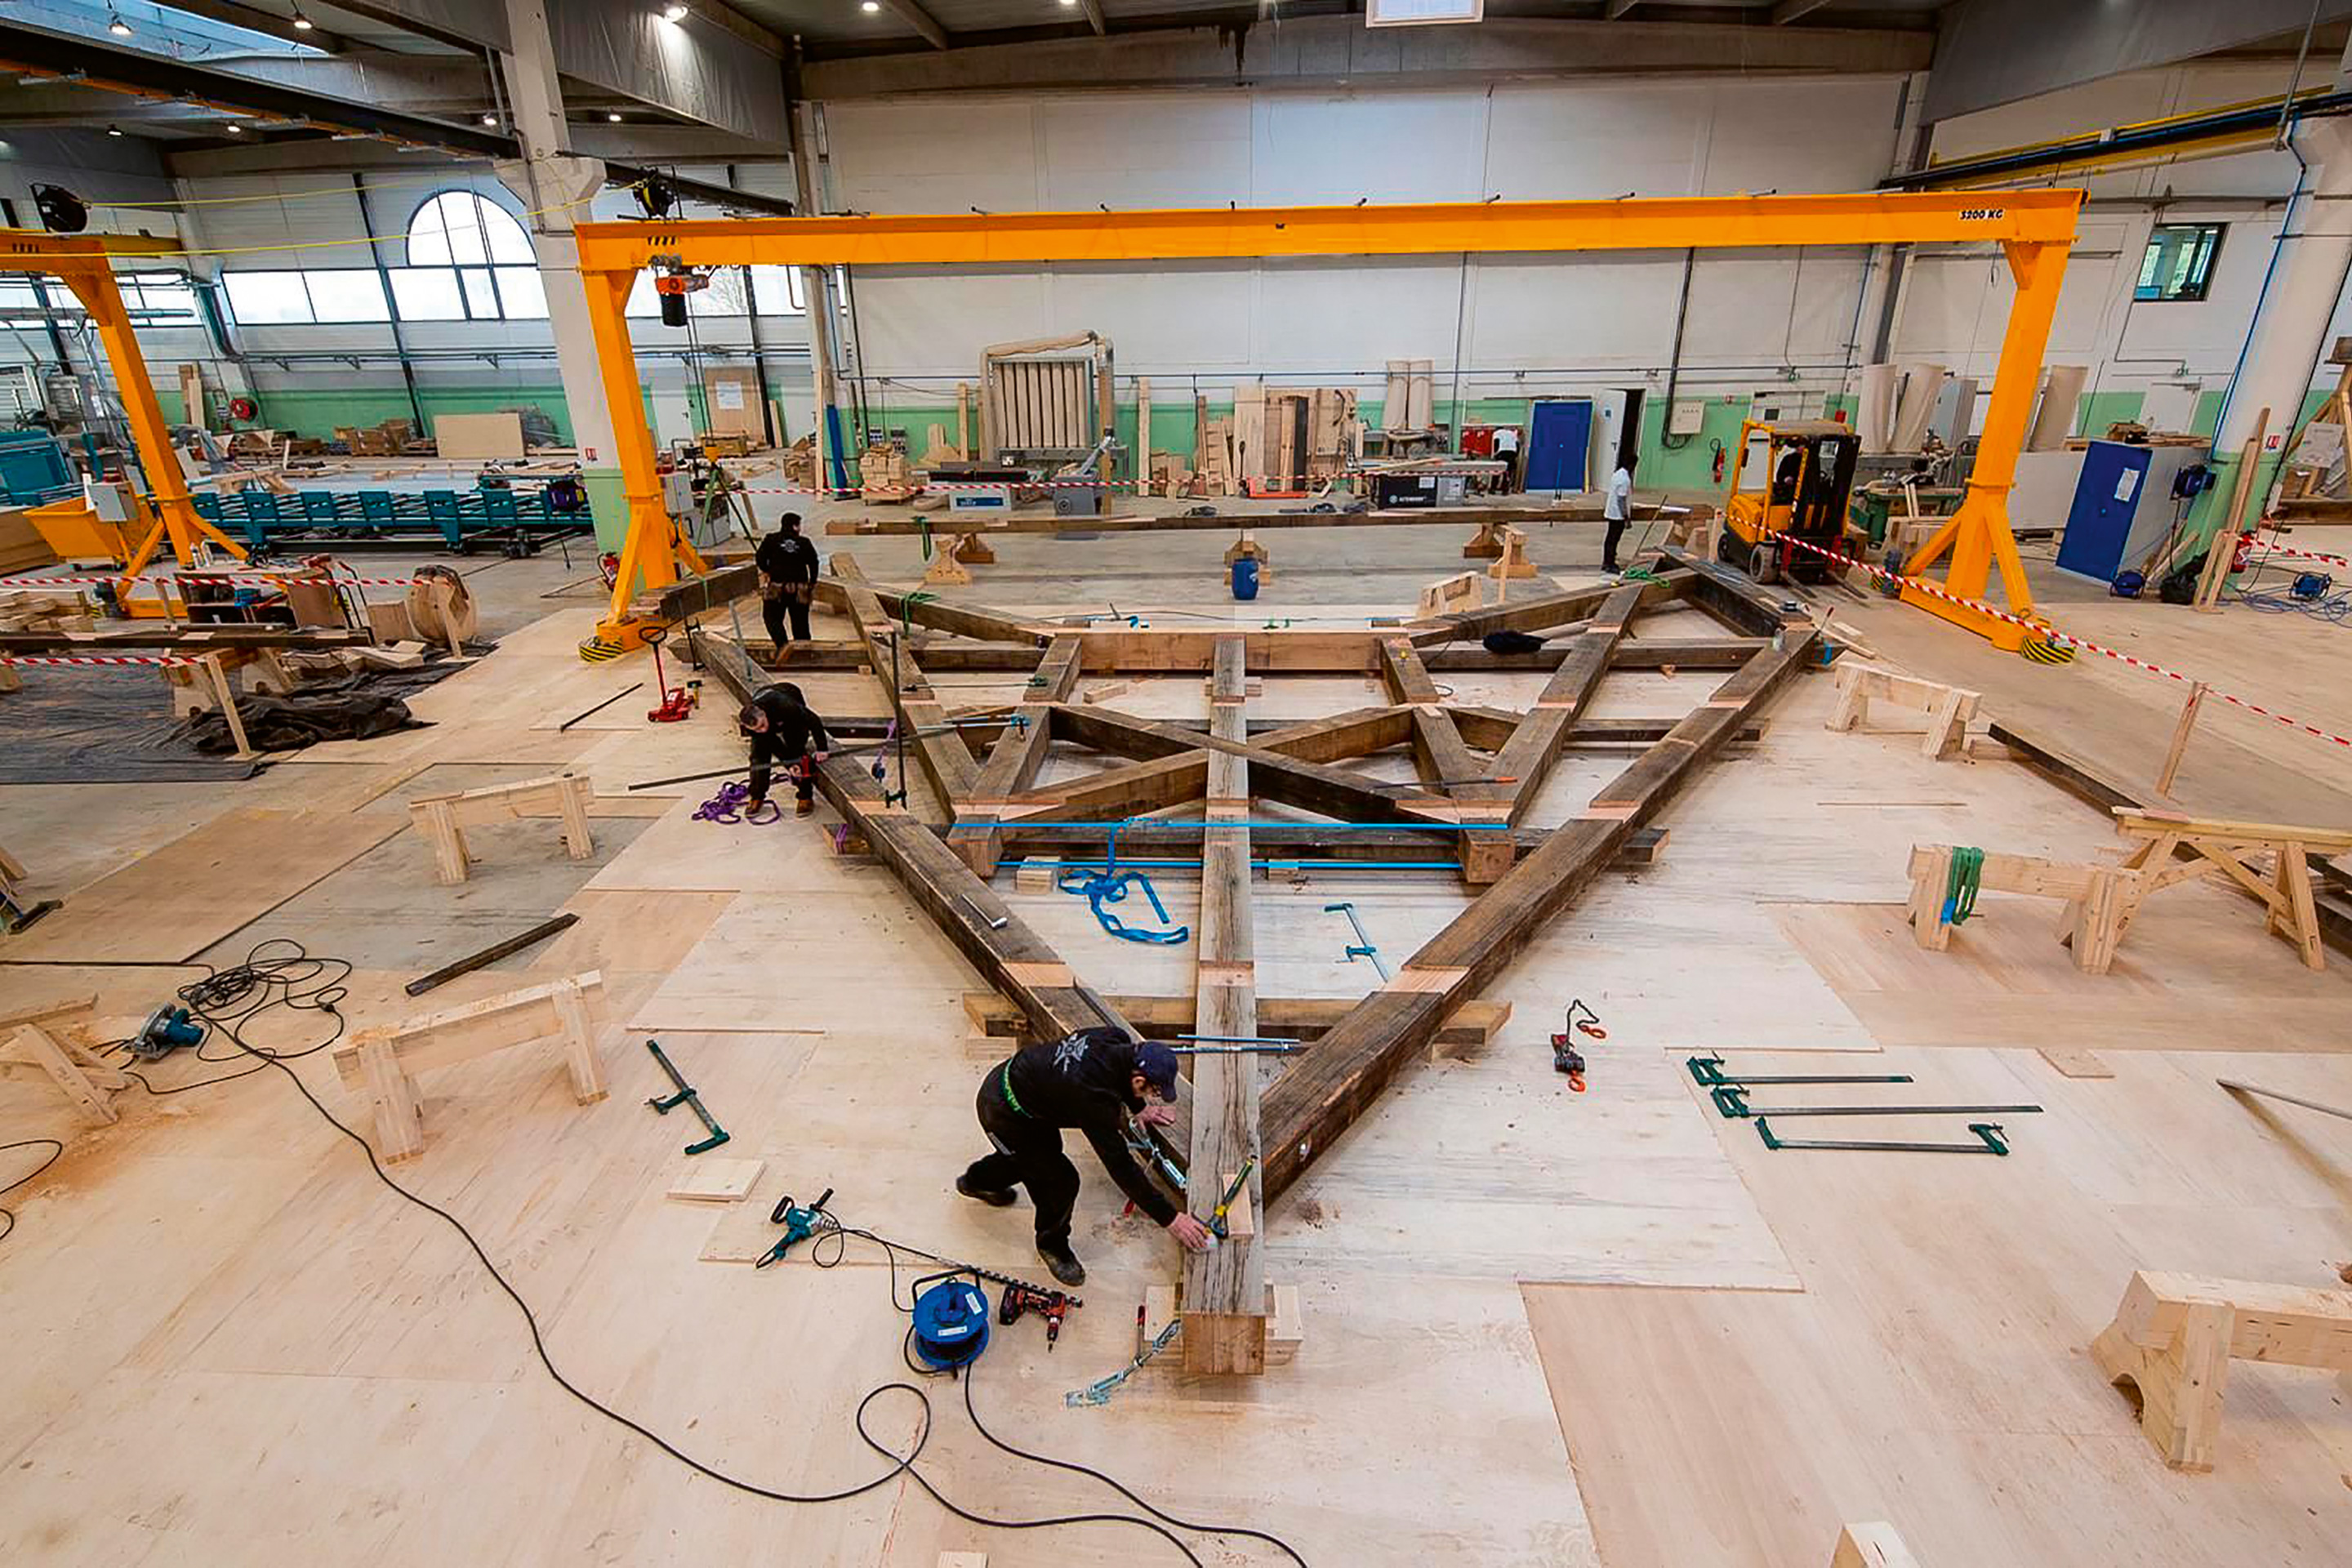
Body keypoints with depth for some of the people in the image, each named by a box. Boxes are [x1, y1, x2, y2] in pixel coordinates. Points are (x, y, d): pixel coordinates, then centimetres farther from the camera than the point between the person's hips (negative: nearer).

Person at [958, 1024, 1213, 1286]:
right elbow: (1120, 1166, -30)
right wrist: (1170, 1218, -23)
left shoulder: (1117, 1040, -17)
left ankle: (976, 1180, 59)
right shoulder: (1093, 1097, -37)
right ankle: (1052, 1245, 24)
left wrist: (1138, 1108, 15)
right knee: (1061, 1181, -7)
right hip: (1003, 1113, -9)